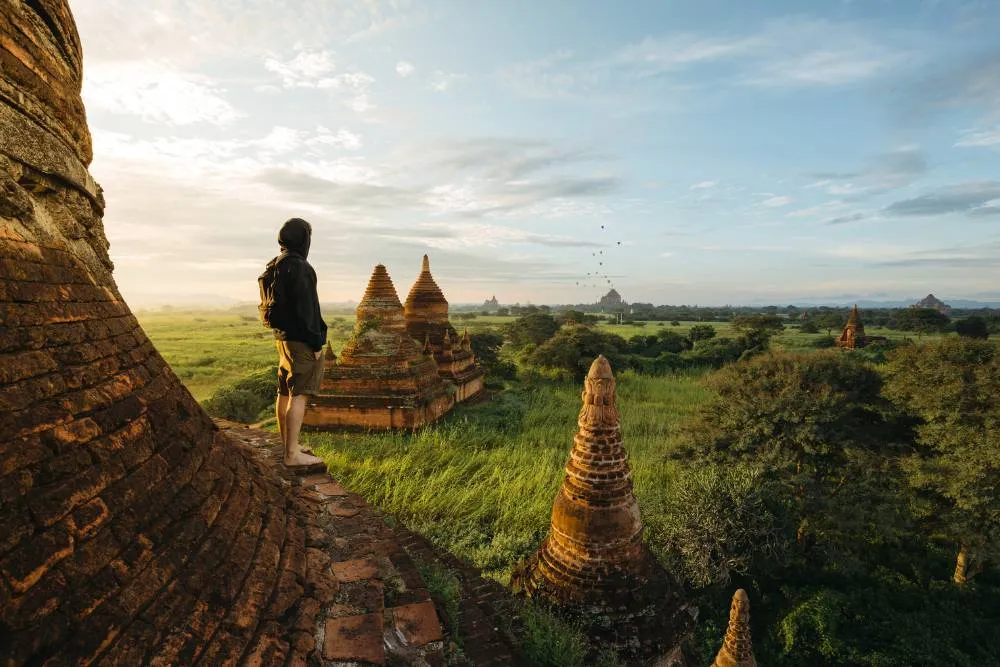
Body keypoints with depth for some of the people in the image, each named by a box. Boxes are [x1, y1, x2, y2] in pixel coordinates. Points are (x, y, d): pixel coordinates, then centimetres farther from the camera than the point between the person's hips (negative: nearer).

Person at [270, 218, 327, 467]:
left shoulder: (276, 266, 13)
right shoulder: (298, 267, -16)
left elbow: (274, 304, 17)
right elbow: (305, 308, -20)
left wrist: (280, 328, 22)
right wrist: (316, 343, -16)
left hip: (283, 336, 10)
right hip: (301, 339, -10)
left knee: (285, 392, 16)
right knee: (299, 395, -7)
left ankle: (285, 444, 28)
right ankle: (292, 453, -4)